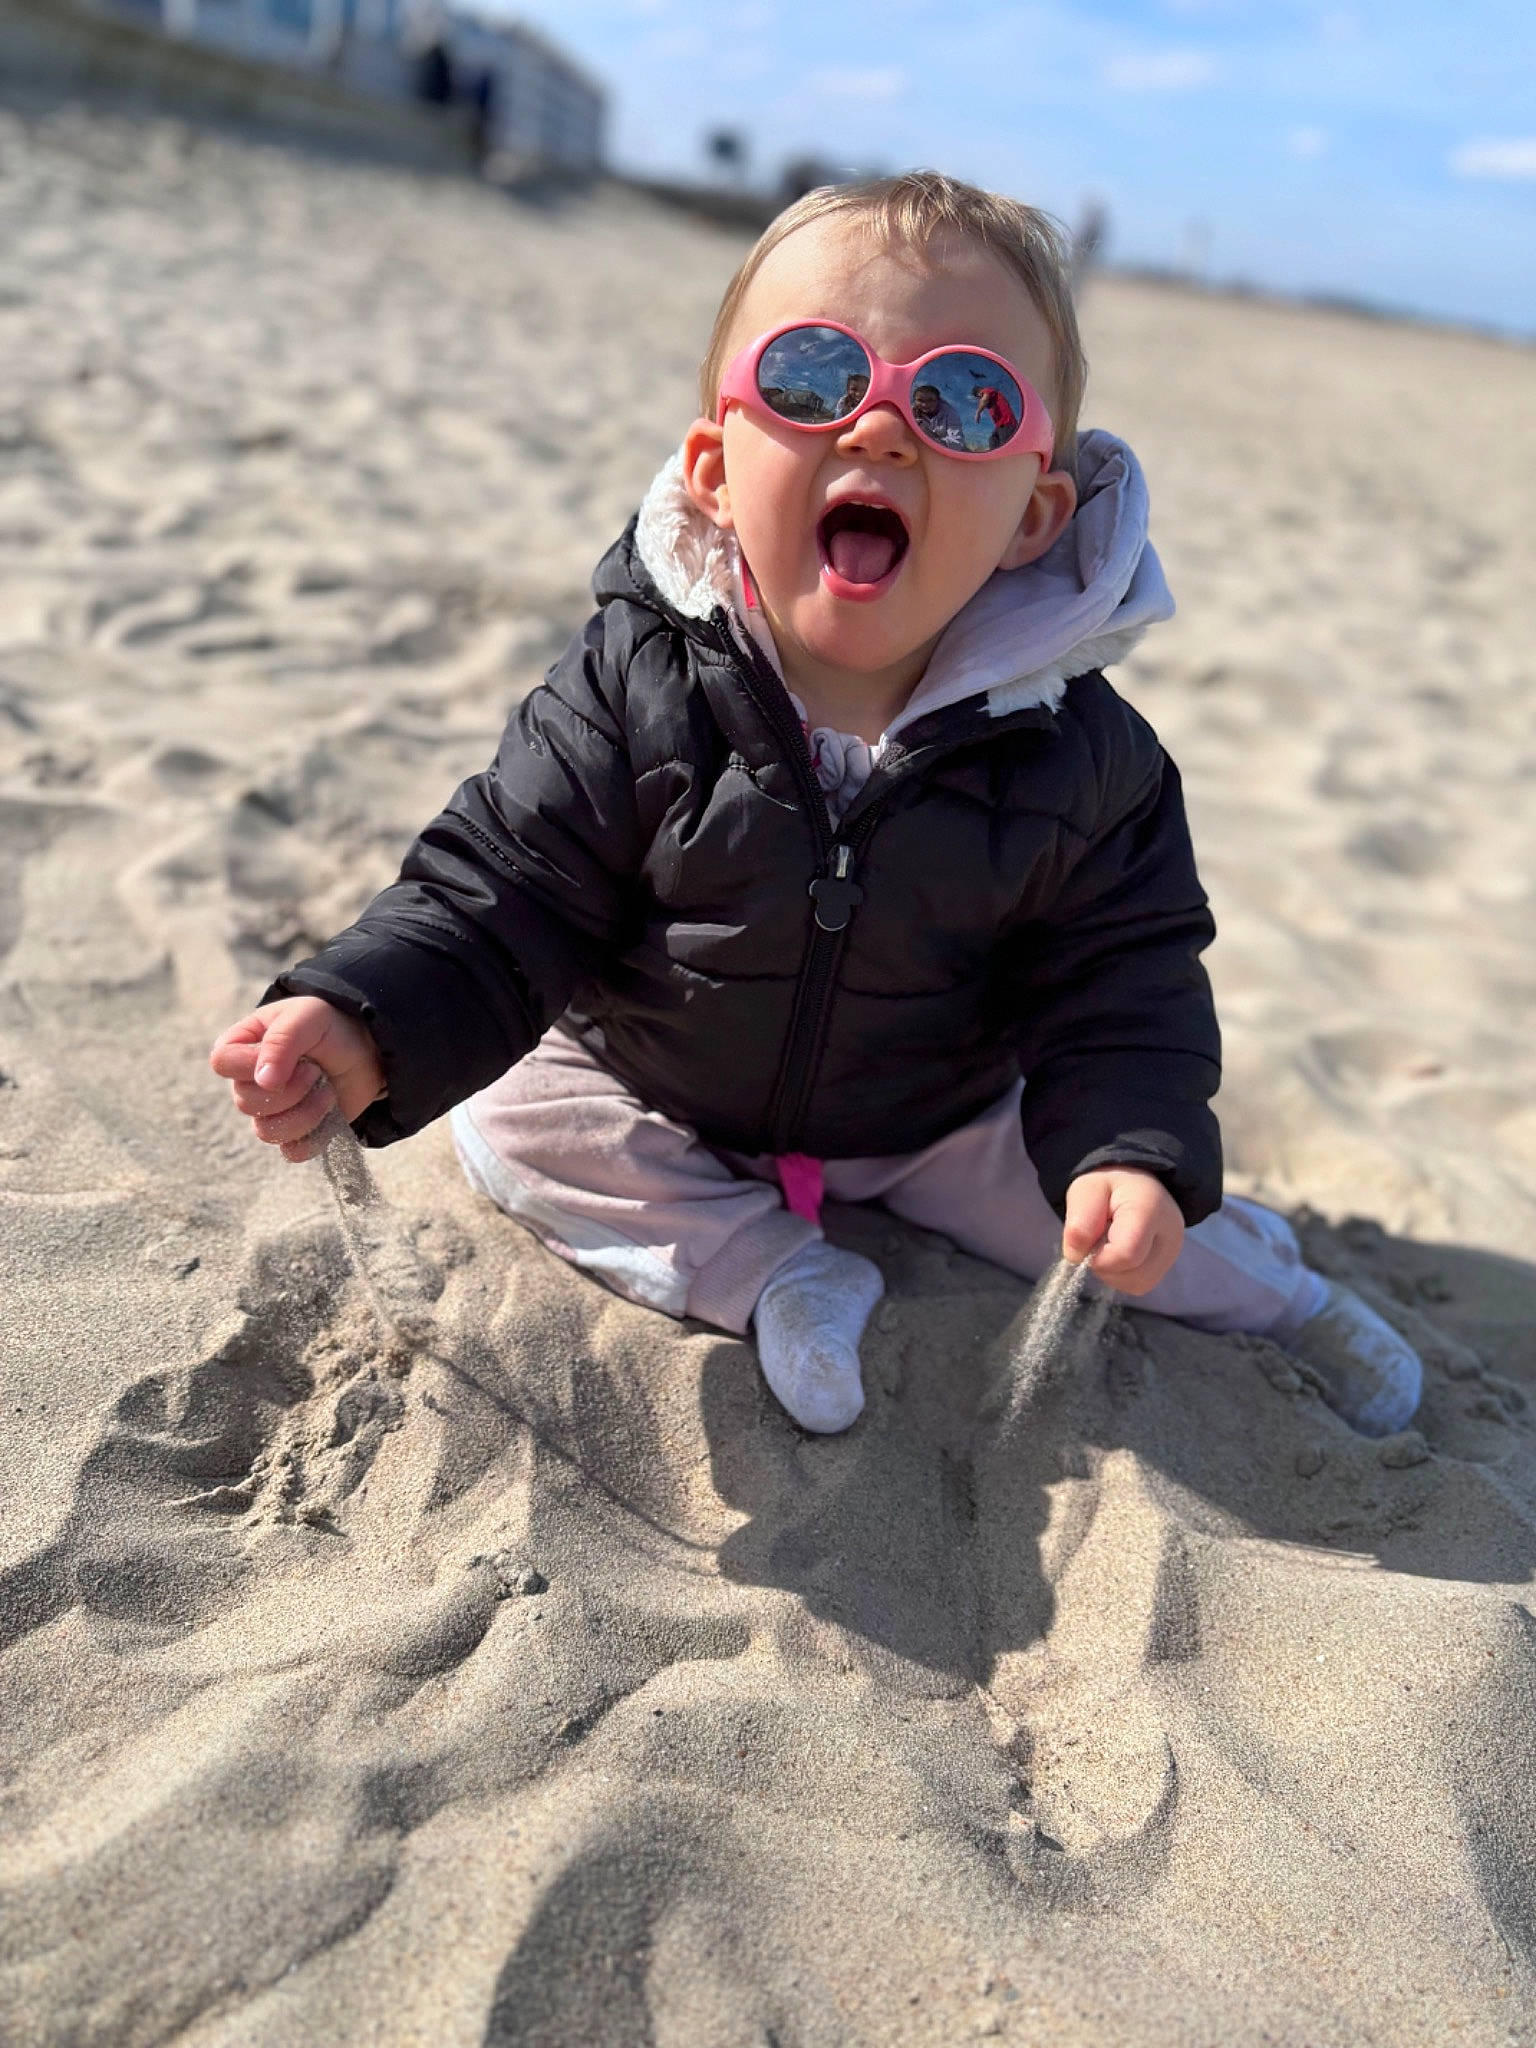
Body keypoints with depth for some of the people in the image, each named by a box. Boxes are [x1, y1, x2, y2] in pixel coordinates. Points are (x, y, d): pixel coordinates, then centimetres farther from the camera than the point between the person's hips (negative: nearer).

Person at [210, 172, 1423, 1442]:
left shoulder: (1080, 759, -20)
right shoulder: (635, 689, -23)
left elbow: (1118, 983, -13)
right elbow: (506, 890, -20)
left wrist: (1132, 1150, -31)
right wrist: (369, 1021, -37)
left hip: (934, 1124, 0)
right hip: (651, 1102, 1)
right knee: (505, 1116, -15)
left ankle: (1256, 1281, 25)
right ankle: (764, 1275, -14)